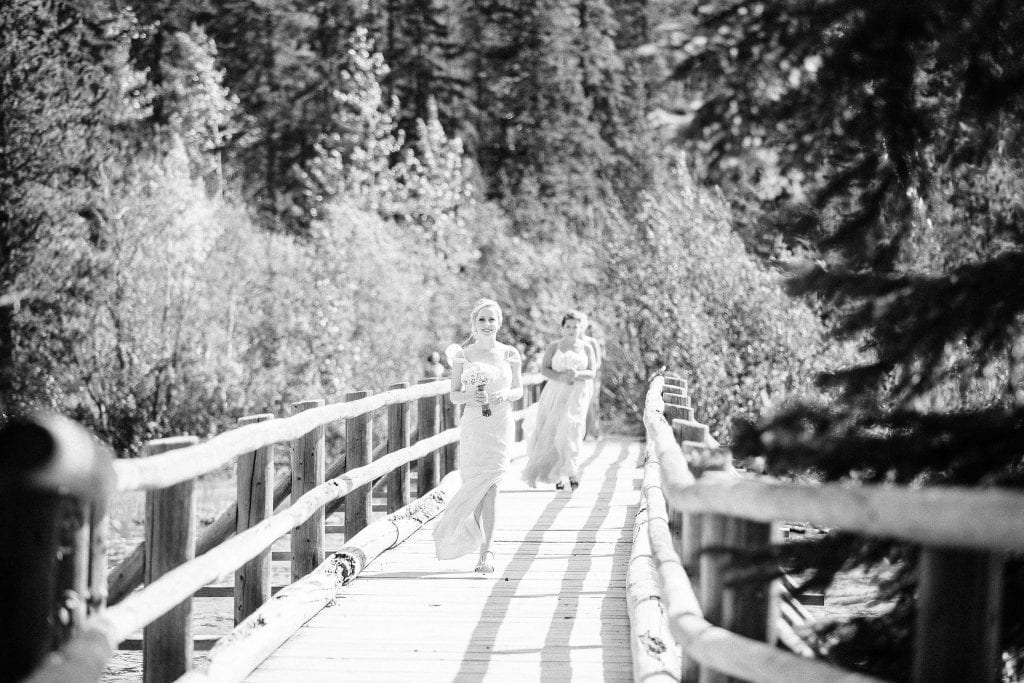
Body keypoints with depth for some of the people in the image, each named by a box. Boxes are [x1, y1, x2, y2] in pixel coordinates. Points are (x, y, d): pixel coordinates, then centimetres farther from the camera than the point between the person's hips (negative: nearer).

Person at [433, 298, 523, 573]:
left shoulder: (510, 354, 4)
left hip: (500, 425, 0)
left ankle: (485, 551, -5)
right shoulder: (463, 355, 3)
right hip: (472, 424, 0)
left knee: (490, 487, -8)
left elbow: (519, 390, 11)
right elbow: (454, 395, 5)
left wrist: (505, 396, -10)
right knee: (475, 485, 1)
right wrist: (470, 397, -16)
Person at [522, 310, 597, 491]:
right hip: (555, 394, 0)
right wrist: (561, 377, -17)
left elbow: (591, 373, 3)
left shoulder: (587, 349, 9)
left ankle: (570, 472, -15)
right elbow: (544, 369, -1)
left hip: (577, 396, 0)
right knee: (550, 433, -3)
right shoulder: (554, 347, 6)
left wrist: (577, 374, -17)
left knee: (570, 430, -17)